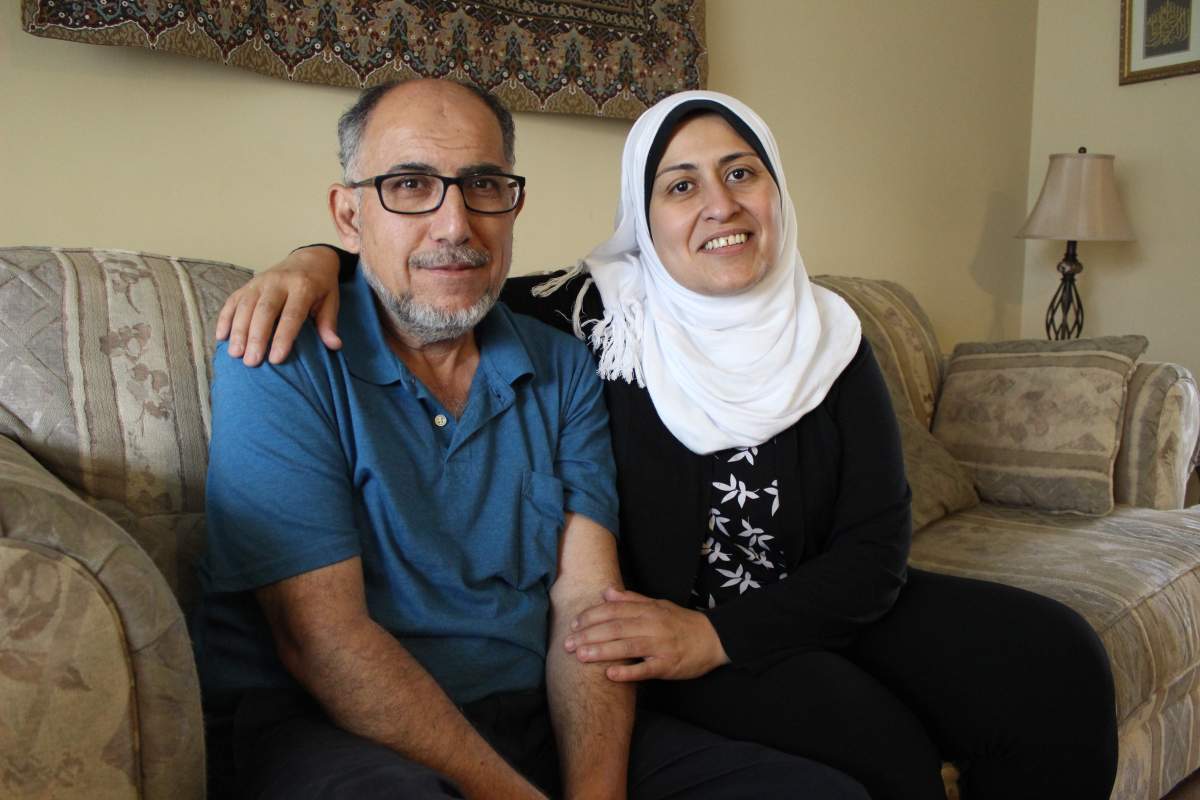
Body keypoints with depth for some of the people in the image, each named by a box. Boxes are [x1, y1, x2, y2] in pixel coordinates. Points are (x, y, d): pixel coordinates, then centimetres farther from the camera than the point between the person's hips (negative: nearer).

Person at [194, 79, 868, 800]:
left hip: (535, 715, 5)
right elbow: (321, 637, -15)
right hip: (322, 726, -4)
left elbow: (588, 601, -1)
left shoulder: (564, 369, 7)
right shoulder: (285, 361, -8)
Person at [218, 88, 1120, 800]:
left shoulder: (828, 335, -1)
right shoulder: (597, 315, -9)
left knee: (1053, 657, -12)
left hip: (810, 609, 5)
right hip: (651, 620, -4)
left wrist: (718, 636, -20)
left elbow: (877, 546, -6)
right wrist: (321, 259, -22)